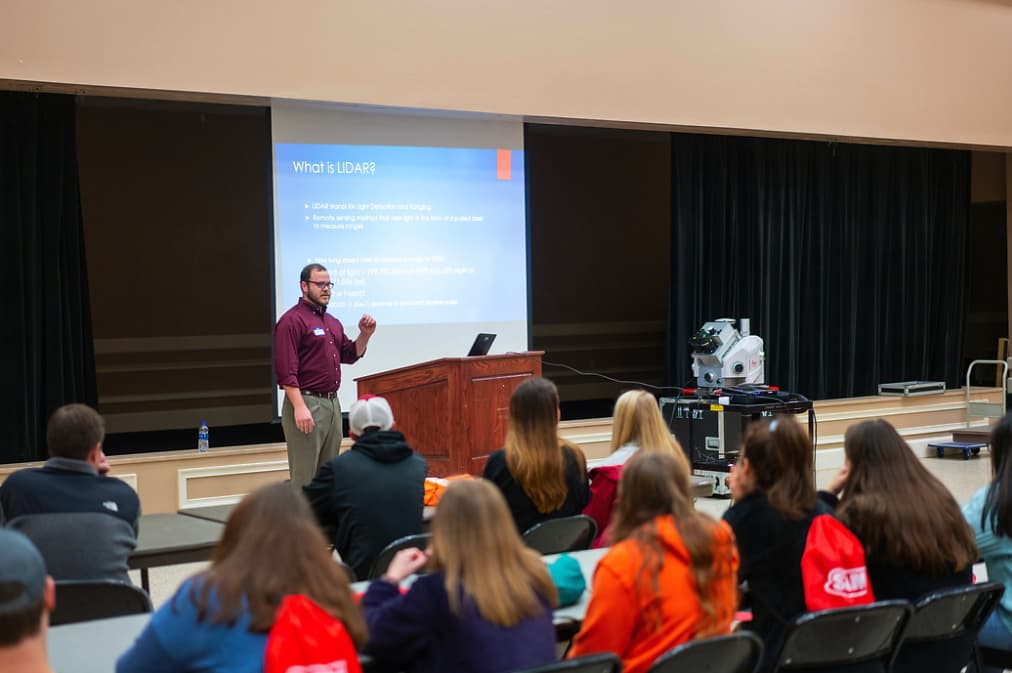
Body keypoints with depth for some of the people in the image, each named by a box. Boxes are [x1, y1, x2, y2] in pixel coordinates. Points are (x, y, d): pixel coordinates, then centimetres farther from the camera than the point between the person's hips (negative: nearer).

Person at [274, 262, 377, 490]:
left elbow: (349, 355, 23)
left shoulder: (333, 322, 17)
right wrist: (299, 407, -24)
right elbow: (285, 370, -17)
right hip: (306, 403, -9)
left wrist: (365, 335, 6)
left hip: (332, 403, 9)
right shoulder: (292, 321, -10)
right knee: (305, 477, -7)